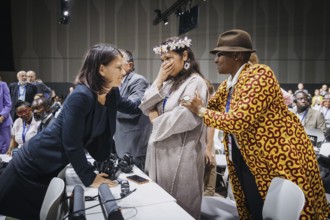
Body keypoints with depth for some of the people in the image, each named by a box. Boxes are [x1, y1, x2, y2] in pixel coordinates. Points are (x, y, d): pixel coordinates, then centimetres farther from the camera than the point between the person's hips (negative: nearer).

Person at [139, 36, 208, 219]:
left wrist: (157, 120, -9)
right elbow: (146, 107, 8)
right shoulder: (168, 83, 14)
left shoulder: (195, 82, -11)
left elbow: (187, 117, -24)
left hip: (180, 153, -8)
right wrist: (159, 81, -3)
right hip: (161, 150, 8)